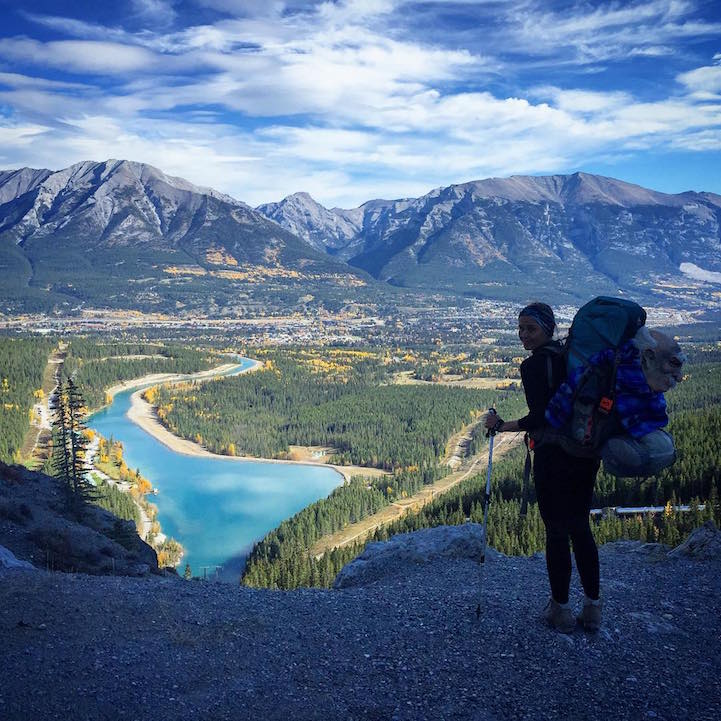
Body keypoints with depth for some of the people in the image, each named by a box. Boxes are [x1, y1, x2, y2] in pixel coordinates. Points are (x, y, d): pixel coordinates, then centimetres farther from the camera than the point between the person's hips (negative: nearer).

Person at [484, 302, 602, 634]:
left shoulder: (533, 365, -14)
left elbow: (539, 418, -20)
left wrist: (500, 425, -8)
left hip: (554, 457, -7)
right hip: (587, 453, 7)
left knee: (556, 532, 6)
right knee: (580, 528, 17)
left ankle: (560, 609, 18)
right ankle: (593, 608, 25)